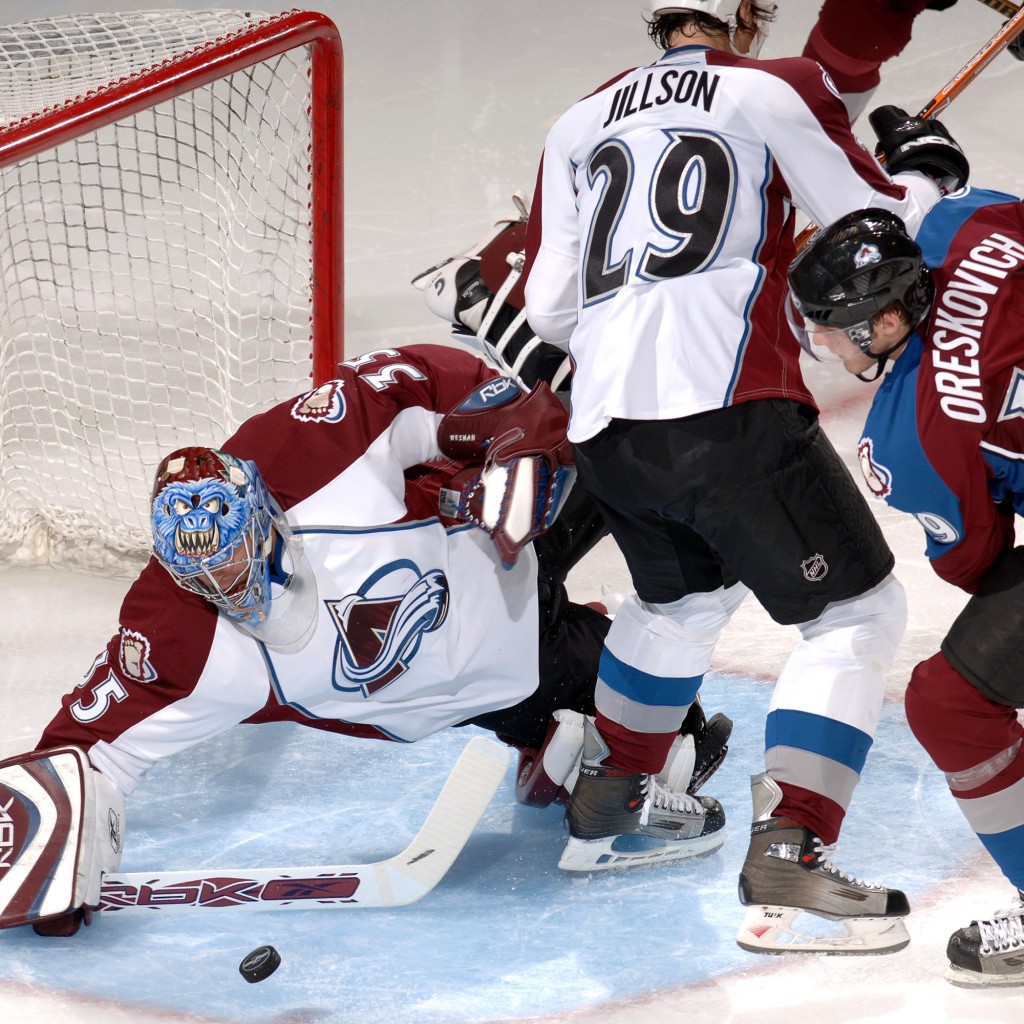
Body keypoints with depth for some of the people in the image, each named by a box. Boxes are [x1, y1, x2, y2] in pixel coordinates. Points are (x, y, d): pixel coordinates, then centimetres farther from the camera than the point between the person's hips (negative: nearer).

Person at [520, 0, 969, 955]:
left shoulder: (577, 122, 19)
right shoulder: (775, 88, 6)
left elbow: (549, 309, 16)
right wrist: (922, 170, 28)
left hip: (603, 425, 7)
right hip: (725, 406, -6)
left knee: (682, 596, 31)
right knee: (856, 610, 0)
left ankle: (601, 796, 44)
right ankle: (786, 860, -13)